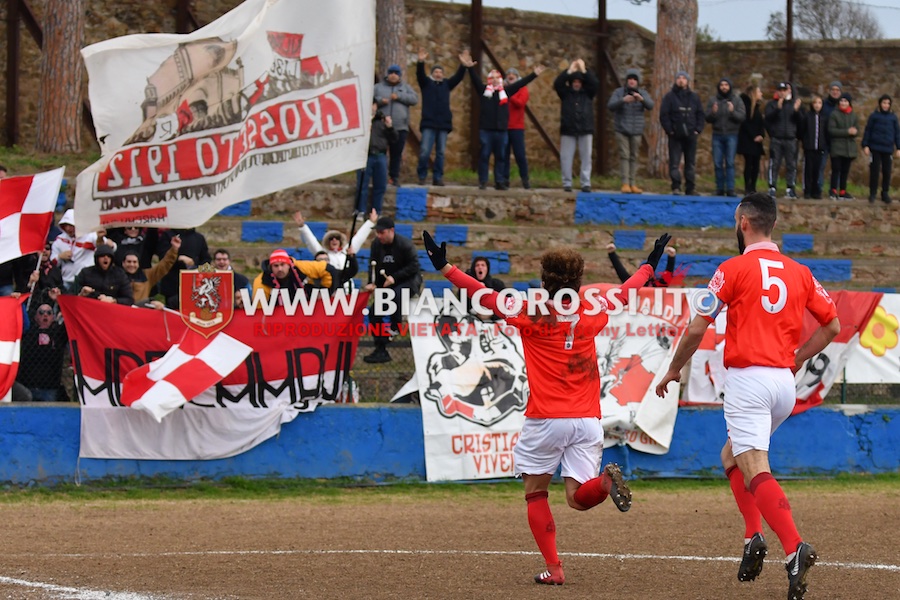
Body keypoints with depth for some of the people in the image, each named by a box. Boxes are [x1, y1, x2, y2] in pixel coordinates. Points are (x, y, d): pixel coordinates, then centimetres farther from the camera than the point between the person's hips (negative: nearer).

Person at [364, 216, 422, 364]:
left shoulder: (405, 244, -18)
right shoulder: (376, 244, -3)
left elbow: (414, 266, -18)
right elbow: (374, 266, 6)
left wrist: (394, 277, -25)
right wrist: (372, 284, -9)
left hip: (409, 281, -6)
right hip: (386, 283, 6)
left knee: (395, 293, -39)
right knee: (375, 313, -6)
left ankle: (395, 327, -19)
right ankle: (380, 350, 0)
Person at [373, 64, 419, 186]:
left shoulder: (405, 87, 14)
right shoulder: (378, 87, 11)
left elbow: (414, 99, 1)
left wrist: (399, 96, -10)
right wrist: (379, 100, -16)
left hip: (400, 127, 1)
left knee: (396, 154, 3)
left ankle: (394, 177, 9)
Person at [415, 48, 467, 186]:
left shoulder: (446, 84, 16)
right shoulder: (426, 83, 7)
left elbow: (458, 77, 7)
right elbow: (420, 74, -9)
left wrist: (463, 66, -9)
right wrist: (421, 62, -27)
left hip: (444, 124, 3)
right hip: (429, 124, -3)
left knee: (441, 153, 4)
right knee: (425, 152, -8)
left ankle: (438, 178, 8)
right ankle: (422, 176, 2)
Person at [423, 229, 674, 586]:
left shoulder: (533, 316, -6)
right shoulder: (591, 315, 6)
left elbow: (487, 297, -10)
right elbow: (624, 294, 23)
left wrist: (444, 267, -6)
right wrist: (650, 264, 40)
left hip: (546, 421, -3)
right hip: (588, 419, 3)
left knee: (535, 493, 12)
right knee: (579, 498, 4)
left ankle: (553, 568, 1)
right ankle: (605, 480, -30)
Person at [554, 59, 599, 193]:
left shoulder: (588, 93, 8)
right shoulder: (565, 93, 7)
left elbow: (595, 84, -8)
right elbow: (557, 84, -9)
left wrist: (583, 70, -11)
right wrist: (569, 70, -13)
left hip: (585, 130, 0)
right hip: (568, 130, 0)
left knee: (586, 158, -1)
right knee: (566, 158, -1)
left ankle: (585, 183, 2)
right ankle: (567, 183, 5)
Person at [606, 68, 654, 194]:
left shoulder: (643, 93, 2)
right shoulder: (619, 92, -2)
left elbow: (650, 106, -13)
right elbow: (610, 106, -14)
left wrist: (641, 99, -34)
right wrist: (623, 100, -32)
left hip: (636, 131, 2)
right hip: (622, 130, -2)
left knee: (633, 157, 4)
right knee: (624, 156, -8)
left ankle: (632, 184, 7)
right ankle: (625, 184, -10)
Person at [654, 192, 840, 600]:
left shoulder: (734, 269, -4)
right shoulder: (799, 273, 11)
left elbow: (697, 330, -5)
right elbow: (832, 326, 16)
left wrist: (674, 369, 11)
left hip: (747, 379, -6)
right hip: (785, 383, 6)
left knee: (756, 471, -15)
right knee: (732, 455, 24)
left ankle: (794, 547, -35)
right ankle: (753, 536, 7)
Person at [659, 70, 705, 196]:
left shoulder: (694, 97, 11)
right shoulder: (670, 96, 1)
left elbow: (700, 114, 14)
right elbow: (663, 115, -2)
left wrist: (698, 129, 2)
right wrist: (669, 130, -10)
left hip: (691, 135, 3)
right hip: (675, 136, -3)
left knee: (690, 163, 7)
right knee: (674, 163, -7)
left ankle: (691, 189, 11)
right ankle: (676, 187, -5)